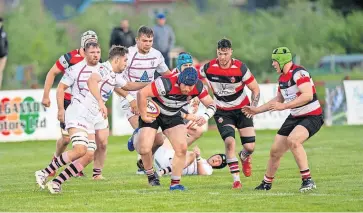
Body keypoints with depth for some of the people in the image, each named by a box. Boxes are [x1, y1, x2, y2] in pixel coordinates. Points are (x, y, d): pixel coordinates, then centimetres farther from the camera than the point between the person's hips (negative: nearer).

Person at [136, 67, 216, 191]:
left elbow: (211, 105, -9)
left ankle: (175, 183, 2)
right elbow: (142, 93, -34)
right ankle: (150, 175, 14)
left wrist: (205, 117, -31)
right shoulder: (167, 84, -37)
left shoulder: (198, 87, -19)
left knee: (182, 148, -12)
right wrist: (143, 116, -25)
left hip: (173, 116, 4)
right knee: (145, 149, -16)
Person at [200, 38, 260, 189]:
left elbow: (255, 88, -6)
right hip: (222, 112, 0)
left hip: (242, 109, 0)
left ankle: (244, 157, 35)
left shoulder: (240, 68, -18)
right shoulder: (209, 67, -14)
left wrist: (253, 108, -16)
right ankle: (236, 179, -14)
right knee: (229, 141, -22)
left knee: (250, 147, -5)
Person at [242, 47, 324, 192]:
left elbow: (308, 95, -32)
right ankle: (266, 183, 29)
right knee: (275, 151, 8)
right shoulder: (282, 78, 10)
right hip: (295, 117, 9)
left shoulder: (298, 73, -19)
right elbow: (278, 100, 26)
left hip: (311, 116, -9)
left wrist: (284, 106, -31)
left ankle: (308, 181, -28)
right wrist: (257, 110, 26)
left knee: (292, 140, -34)